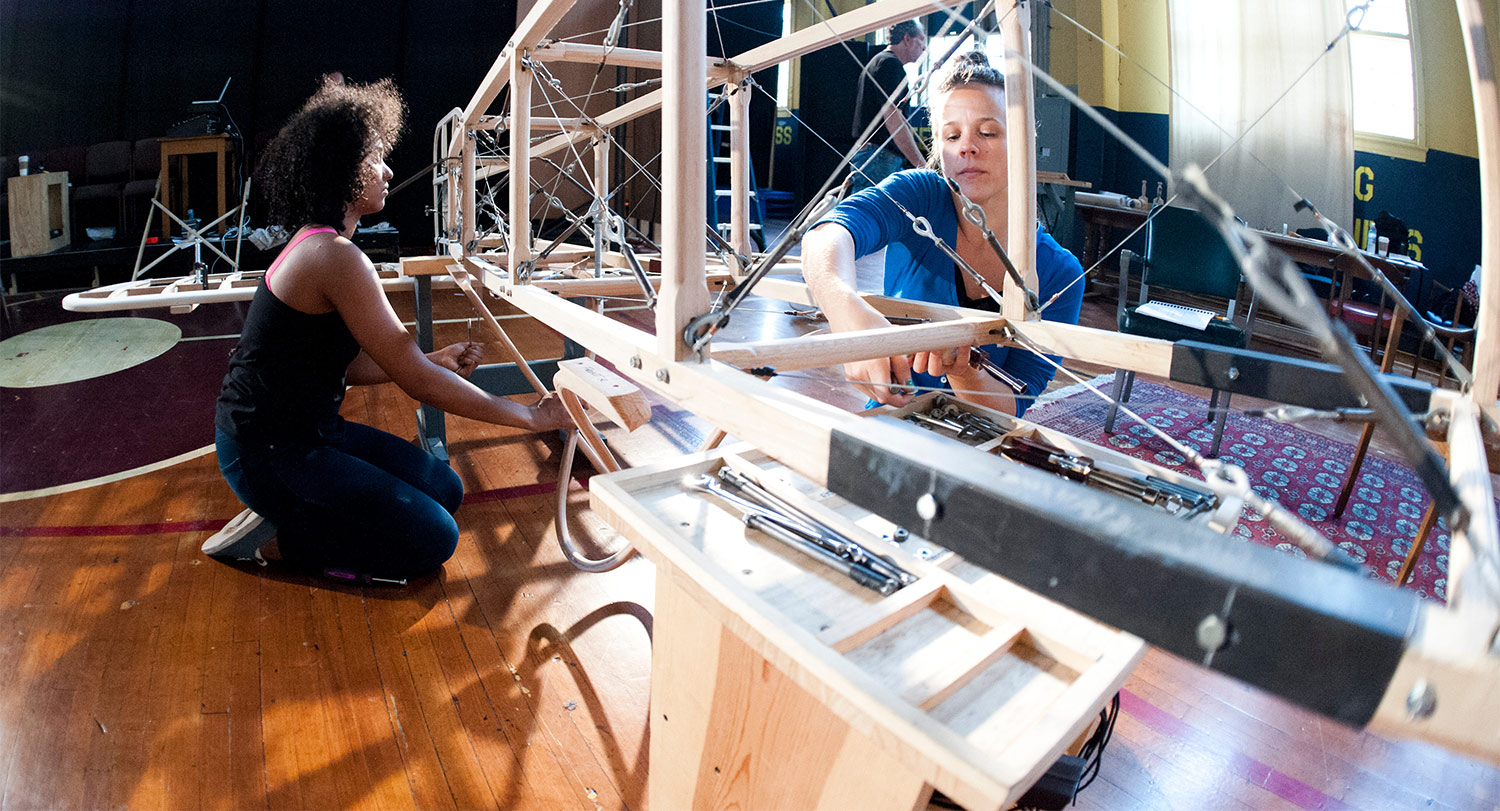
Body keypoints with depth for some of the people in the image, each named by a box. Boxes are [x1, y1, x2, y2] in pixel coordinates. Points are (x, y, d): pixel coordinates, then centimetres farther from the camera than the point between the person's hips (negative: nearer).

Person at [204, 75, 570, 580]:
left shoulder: (317, 244, 9)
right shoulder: (336, 258, -24)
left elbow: (350, 364, 9)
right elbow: (416, 382, -24)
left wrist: (435, 362, -2)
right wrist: (532, 416, -20)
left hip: (306, 429, 10)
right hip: (268, 452, -10)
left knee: (444, 490, 9)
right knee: (432, 539, -9)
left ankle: (285, 515, 9)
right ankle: (284, 535, 1)